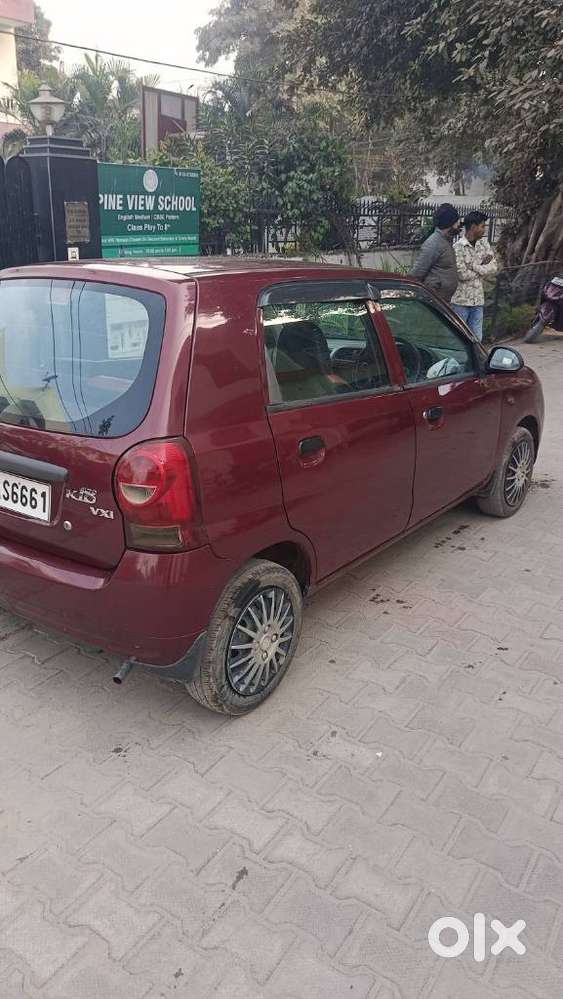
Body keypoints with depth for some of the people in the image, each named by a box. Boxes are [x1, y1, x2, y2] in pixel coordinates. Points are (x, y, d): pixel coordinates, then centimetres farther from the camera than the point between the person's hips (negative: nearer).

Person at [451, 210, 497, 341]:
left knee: (476, 339, 9)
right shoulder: (459, 247, -10)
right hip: (461, 301, -6)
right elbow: (462, 274, -18)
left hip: (478, 300, 6)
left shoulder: (484, 243, 10)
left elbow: (494, 268, 3)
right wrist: (483, 266, -4)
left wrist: (476, 266, -10)